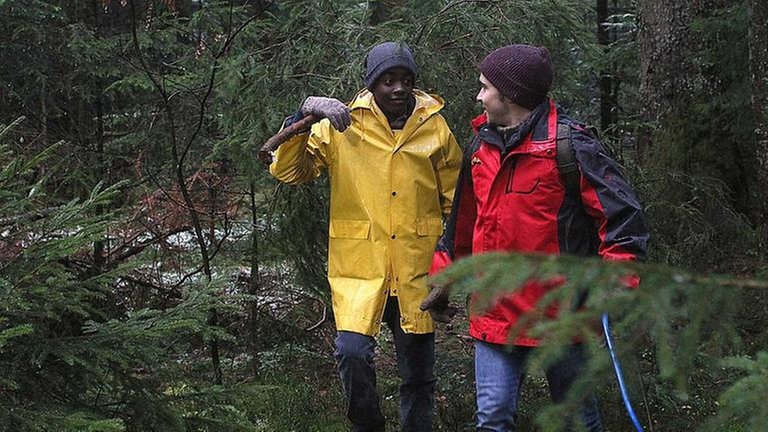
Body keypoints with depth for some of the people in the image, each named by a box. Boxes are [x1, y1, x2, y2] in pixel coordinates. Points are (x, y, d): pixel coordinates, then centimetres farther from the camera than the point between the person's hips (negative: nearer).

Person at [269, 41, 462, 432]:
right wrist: (305, 115, -18)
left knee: (418, 373, 9)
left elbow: (456, 201, 12)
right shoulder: (340, 126, -1)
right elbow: (287, 171, -6)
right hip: (359, 268, -2)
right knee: (352, 353, -19)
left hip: (417, 272, 2)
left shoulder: (434, 128, 4)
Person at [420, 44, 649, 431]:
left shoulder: (568, 144, -11)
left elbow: (622, 211, -14)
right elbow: (463, 221, 24)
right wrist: (445, 279, 27)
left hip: (559, 311, -5)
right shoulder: (482, 147, 10)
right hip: (495, 310, 5)